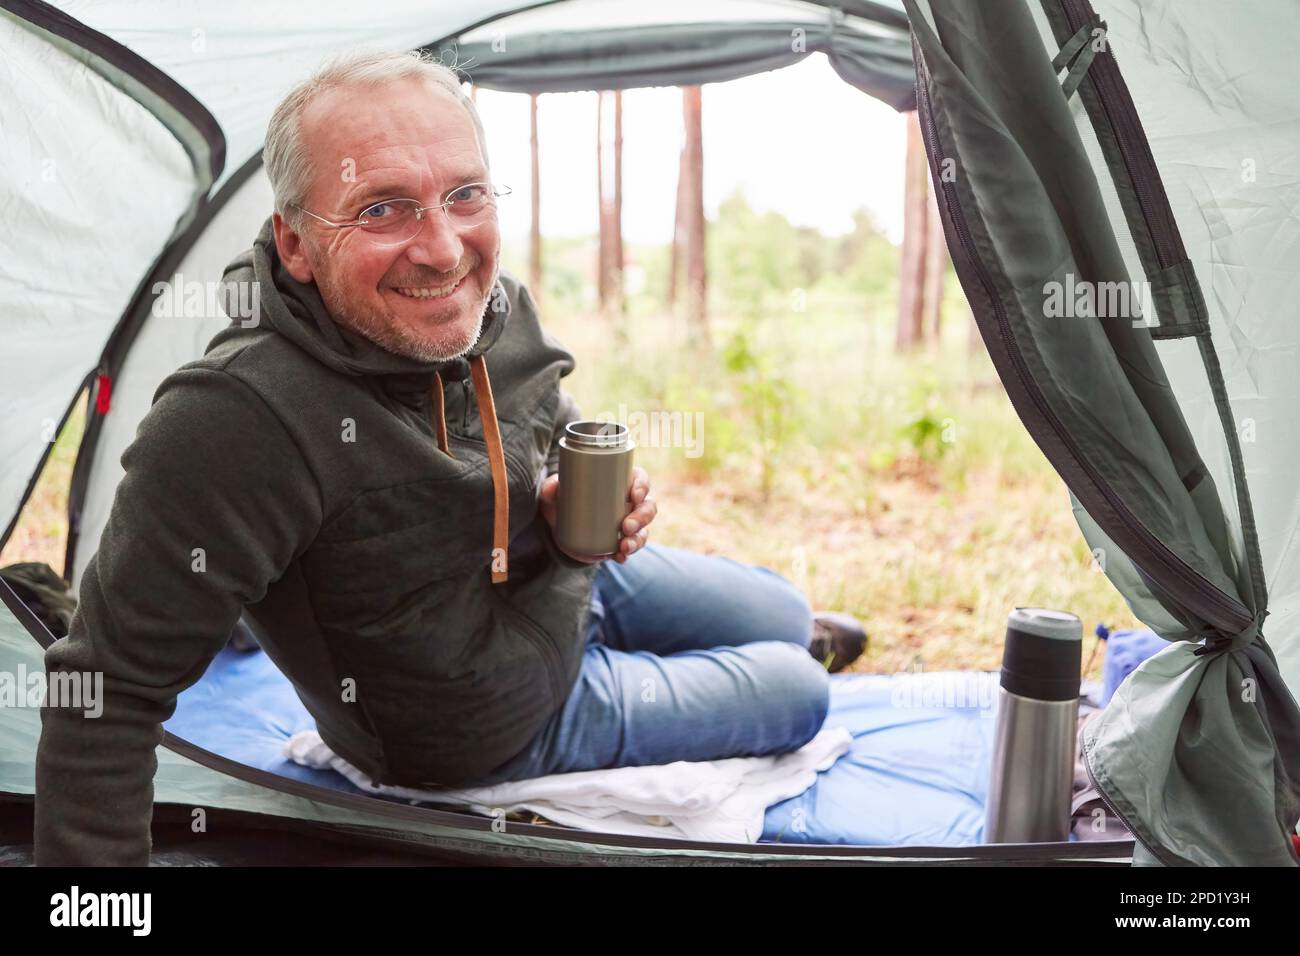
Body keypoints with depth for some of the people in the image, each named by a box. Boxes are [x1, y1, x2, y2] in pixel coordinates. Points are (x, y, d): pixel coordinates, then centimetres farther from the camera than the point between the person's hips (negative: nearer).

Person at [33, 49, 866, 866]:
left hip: (579, 577, 6)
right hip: (505, 727, -5)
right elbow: (111, 687, -34)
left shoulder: (502, 308, -17)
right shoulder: (237, 421, -40)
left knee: (787, 619, 25)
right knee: (799, 696, 9)